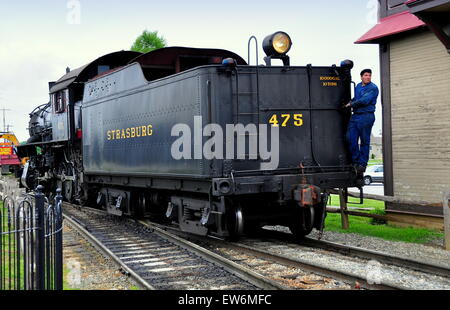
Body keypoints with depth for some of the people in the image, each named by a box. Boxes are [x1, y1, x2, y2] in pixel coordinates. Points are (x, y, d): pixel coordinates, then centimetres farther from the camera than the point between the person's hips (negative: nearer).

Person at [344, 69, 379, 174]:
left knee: (364, 141, 0)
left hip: (366, 116, -7)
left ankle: (362, 164, 6)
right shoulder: (358, 86, 17)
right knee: (350, 138, 1)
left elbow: (365, 100, -15)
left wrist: (351, 104, -6)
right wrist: (351, 102, 9)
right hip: (355, 116, 7)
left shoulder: (373, 88, -5)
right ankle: (355, 161, 13)